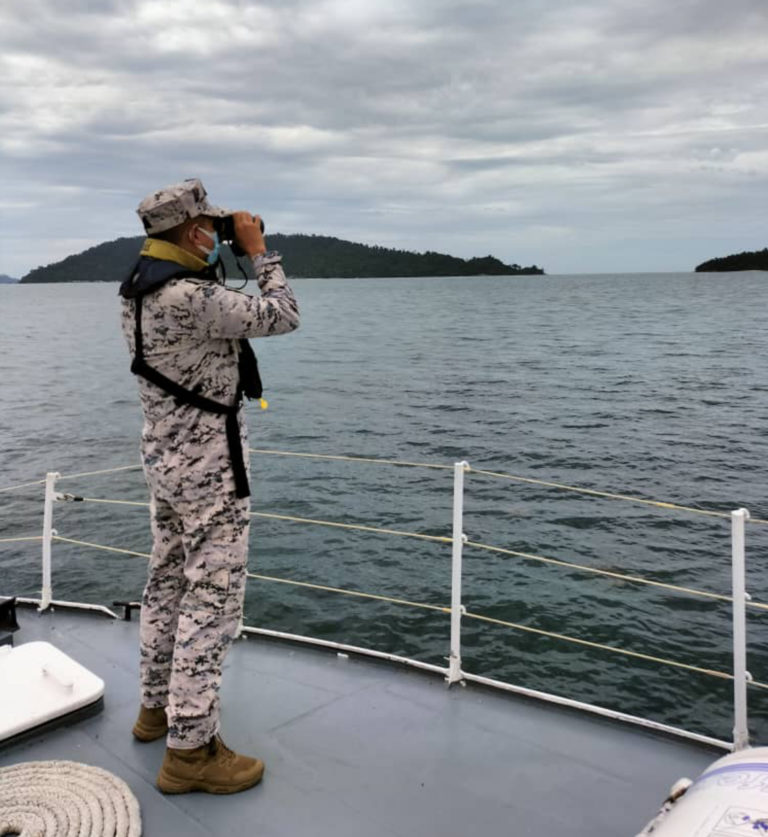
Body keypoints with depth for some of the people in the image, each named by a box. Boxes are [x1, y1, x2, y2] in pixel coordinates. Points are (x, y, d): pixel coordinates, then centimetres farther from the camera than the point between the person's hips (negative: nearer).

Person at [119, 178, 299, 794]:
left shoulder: (141, 287, 6)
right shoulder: (191, 296, -24)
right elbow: (281, 318, -18)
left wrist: (219, 260, 14)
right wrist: (258, 250, -8)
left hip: (166, 451, 10)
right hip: (210, 462, -10)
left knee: (169, 581, 19)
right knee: (213, 597, -2)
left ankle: (159, 706, 35)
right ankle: (190, 749, 7)